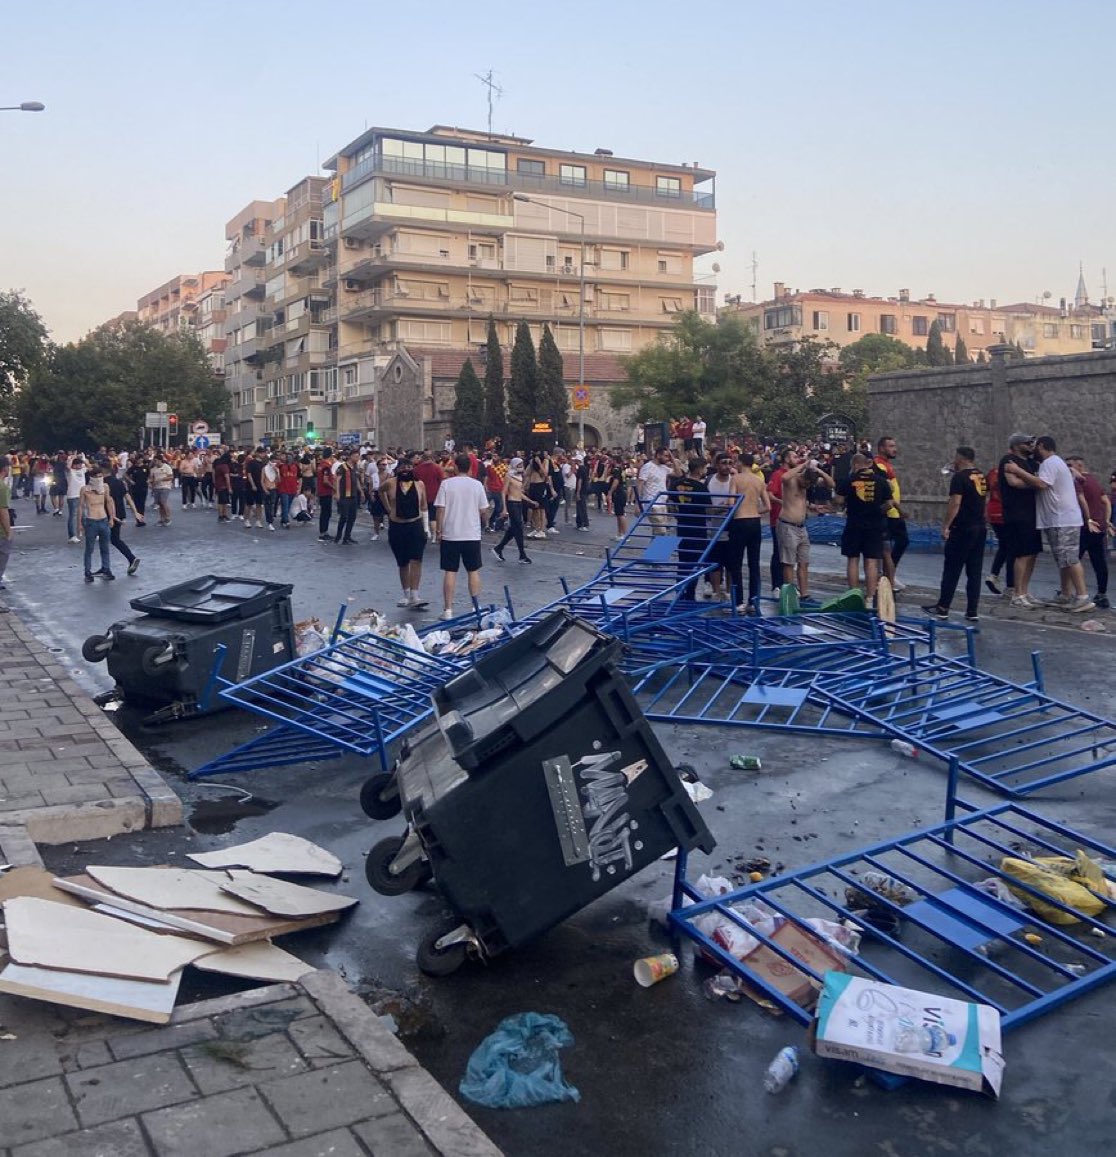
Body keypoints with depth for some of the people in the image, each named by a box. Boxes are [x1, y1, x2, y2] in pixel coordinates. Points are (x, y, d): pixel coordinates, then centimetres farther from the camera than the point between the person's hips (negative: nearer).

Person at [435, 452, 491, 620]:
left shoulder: (446, 484, -6)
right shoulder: (477, 485, -2)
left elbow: (440, 509, -7)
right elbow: (484, 512, 0)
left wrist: (439, 531, 3)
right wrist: (485, 514, 24)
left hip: (450, 535, -1)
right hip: (472, 535, 1)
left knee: (450, 572, 4)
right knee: (473, 571, 11)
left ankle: (448, 610, 4)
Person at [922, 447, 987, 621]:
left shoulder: (959, 477, -12)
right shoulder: (982, 477, 13)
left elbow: (955, 503, -17)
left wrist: (945, 526, -15)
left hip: (962, 529, -7)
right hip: (980, 528, 7)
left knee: (951, 570, -1)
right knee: (975, 571, 8)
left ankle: (943, 608, 4)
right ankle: (972, 611, 8)